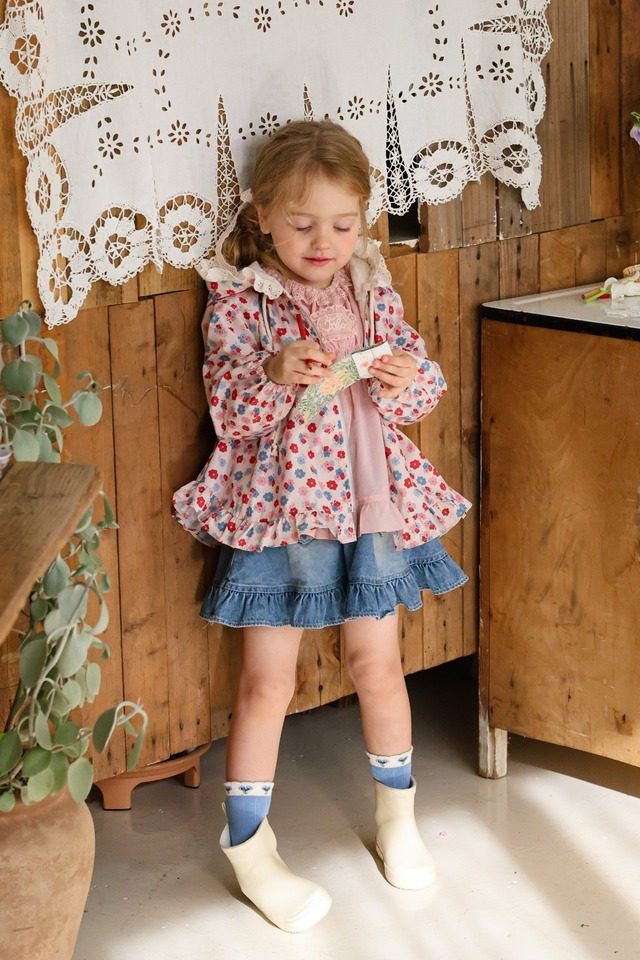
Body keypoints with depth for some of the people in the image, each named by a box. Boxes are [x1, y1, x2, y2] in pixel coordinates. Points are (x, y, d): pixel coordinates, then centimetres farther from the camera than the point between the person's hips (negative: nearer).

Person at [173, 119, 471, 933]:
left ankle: (396, 813, 34)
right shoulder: (237, 299, -7)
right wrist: (275, 375, -32)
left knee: (377, 662, 14)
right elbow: (228, 409, -13)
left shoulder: (371, 288, 3)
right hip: (277, 506, -3)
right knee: (266, 682, 2)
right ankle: (249, 847, 14)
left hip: (371, 501, 3)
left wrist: (407, 381, -20)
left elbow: (423, 384, 3)